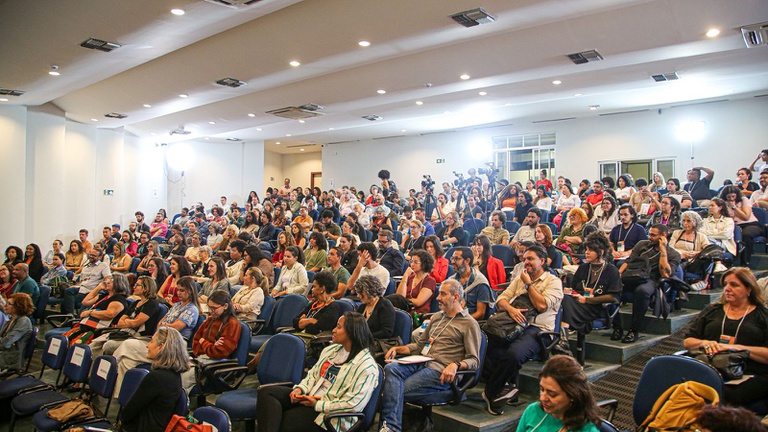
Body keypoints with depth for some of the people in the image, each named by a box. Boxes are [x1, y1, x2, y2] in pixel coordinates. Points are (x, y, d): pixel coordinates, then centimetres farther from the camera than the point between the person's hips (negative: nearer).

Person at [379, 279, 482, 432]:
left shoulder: (469, 324, 3)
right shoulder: (437, 317, 26)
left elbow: (474, 360, -3)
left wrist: (455, 365, -23)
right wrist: (397, 349, 12)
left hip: (440, 372, -6)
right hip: (421, 363, 6)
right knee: (391, 368, -26)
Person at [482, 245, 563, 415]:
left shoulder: (553, 281, 6)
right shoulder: (520, 278, 24)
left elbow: (541, 305, -11)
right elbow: (501, 300, 13)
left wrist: (528, 284, -1)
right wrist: (510, 308, -10)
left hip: (537, 328, -5)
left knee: (514, 354, -36)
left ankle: (491, 394, -14)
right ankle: (507, 386, -11)